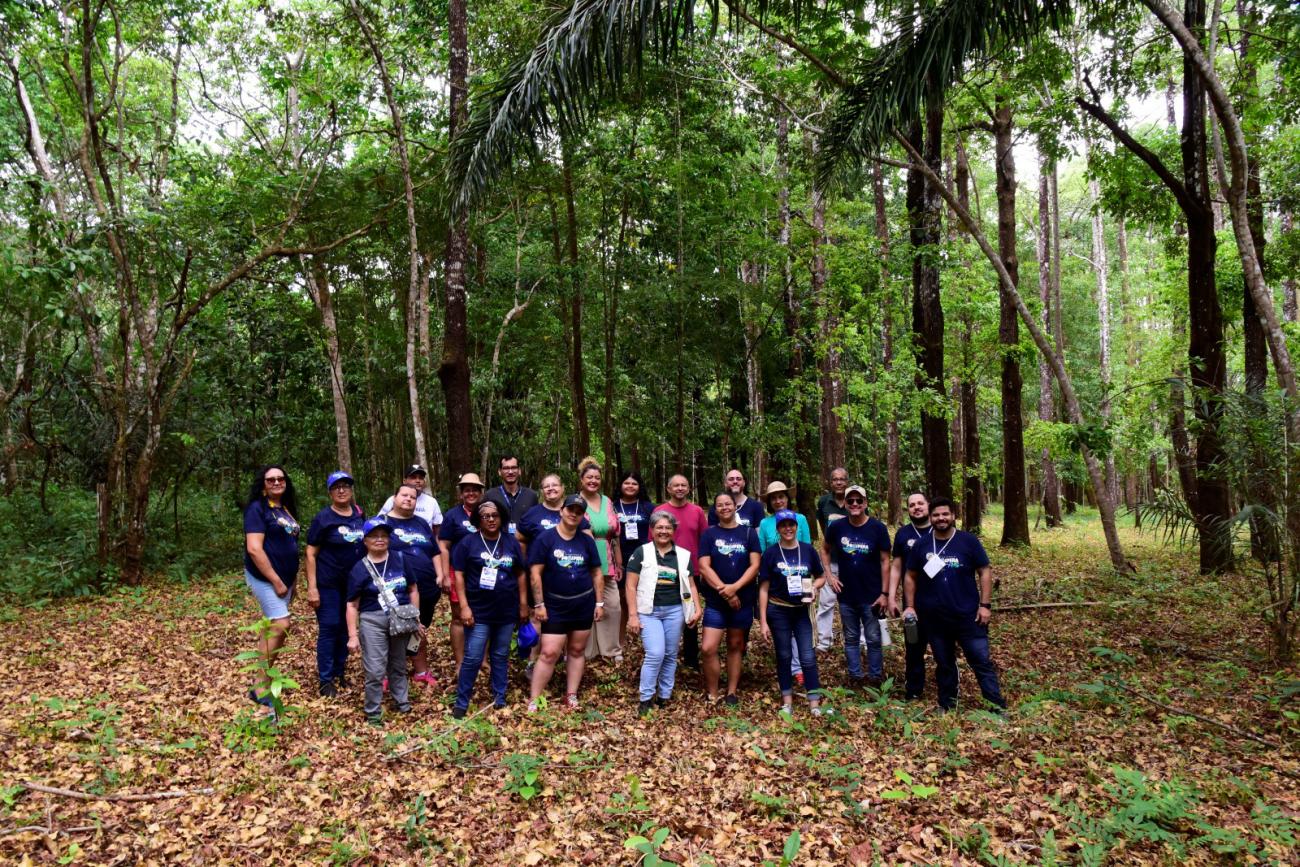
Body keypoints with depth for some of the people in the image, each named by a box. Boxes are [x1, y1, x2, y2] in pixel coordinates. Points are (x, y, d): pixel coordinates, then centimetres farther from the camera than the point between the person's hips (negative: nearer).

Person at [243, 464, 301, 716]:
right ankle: (262, 687, -7)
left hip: (284, 577, 8)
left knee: (271, 627, 10)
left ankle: (261, 683, 18)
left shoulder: (286, 510, 12)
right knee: (281, 625, -15)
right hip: (263, 577, -8)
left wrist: (292, 580, 16)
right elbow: (254, 548, -19)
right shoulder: (257, 508, -11)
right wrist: (276, 581, -19)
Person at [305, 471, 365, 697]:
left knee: (346, 627, 11)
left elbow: (367, 545, 16)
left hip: (353, 582, 5)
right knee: (329, 628, -3)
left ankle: (340, 672, 24)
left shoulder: (360, 515, 5)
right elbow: (311, 554, -10)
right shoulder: (323, 518, -9)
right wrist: (312, 587, -16)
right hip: (328, 583, -5)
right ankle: (326, 680, 6)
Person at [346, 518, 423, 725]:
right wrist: (353, 636, -7)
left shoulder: (400, 559, 2)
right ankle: (373, 714, 10)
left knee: (398, 665, 16)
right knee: (375, 670, -3)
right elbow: (352, 605, -3)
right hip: (373, 621, -2)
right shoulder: (360, 569, -4)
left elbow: (413, 590, 7)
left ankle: (402, 702, 32)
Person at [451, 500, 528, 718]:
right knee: (472, 658, -2)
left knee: (501, 656, 13)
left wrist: (523, 604, 8)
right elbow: (458, 575, -5)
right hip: (479, 611, -3)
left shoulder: (511, 542, 4)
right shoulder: (468, 543, -4)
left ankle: (499, 697, 26)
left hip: (507, 611, 3)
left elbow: (520, 574, 10)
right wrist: (464, 606, -11)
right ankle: (461, 702, 10)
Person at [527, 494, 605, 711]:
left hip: (584, 604, 4)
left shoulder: (587, 541, 4)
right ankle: (533, 700, 5)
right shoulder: (545, 538, -7)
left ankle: (571, 696, 22)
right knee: (549, 653, -5)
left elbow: (597, 573, 9)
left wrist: (600, 603, 5)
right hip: (555, 605, -4)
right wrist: (539, 604, -12)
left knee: (577, 650, 10)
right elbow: (535, 573, -9)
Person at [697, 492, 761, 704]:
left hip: (743, 599, 1)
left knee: (735, 646, 10)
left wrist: (735, 587, -17)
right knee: (709, 648, -9)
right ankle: (712, 695, 6)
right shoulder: (709, 534, 2)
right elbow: (704, 567, -6)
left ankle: (732, 692, 22)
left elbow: (755, 565, -4)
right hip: (715, 601, -1)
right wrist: (724, 590, -15)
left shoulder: (749, 533, 4)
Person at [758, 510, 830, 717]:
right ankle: (787, 700, 20)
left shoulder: (808, 550, -2)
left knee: (808, 656, 0)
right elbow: (764, 588, -4)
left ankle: (815, 702, 6)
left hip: (801, 611, 1)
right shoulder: (770, 554, -6)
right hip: (778, 611, -1)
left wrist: (814, 587, -13)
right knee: (784, 656, 9)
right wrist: (763, 621, -7)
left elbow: (820, 577, 11)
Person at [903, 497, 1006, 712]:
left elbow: (984, 572, -1)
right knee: (944, 665, 14)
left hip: (969, 615, -2)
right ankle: (947, 708, 27)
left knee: (982, 661, -1)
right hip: (934, 619, 2)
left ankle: (998, 709, 7)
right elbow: (910, 577, 9)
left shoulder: (968, 541, -3)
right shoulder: (921, 546, 3)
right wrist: (910, 606, 2)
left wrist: (985, 604, -7)